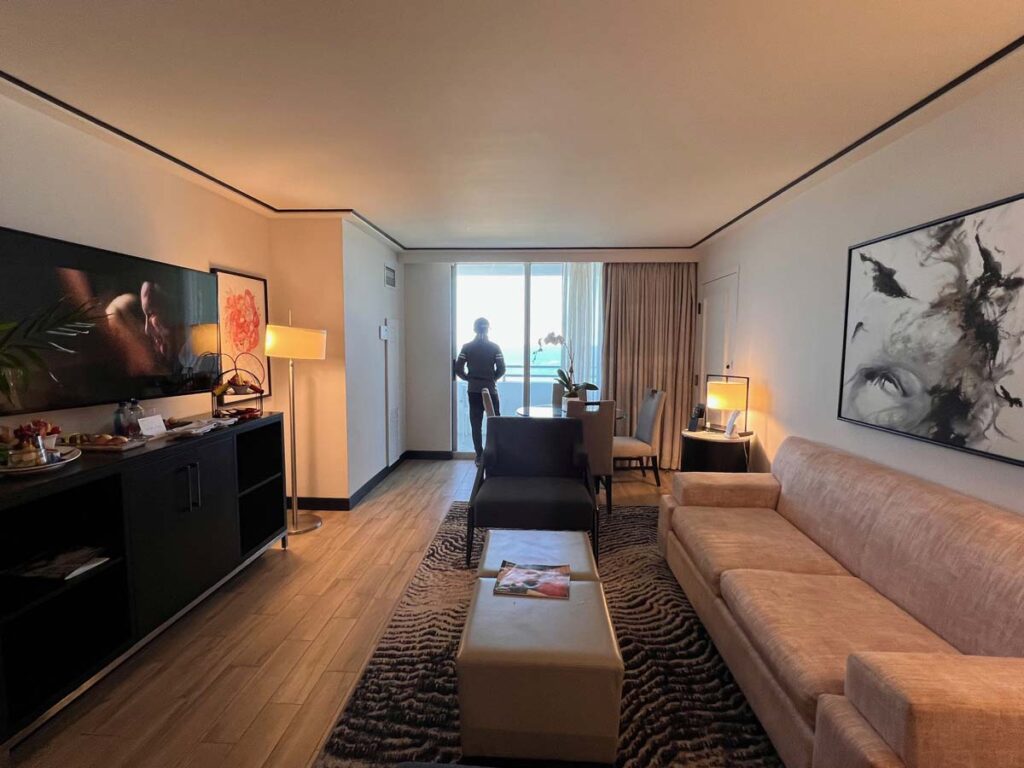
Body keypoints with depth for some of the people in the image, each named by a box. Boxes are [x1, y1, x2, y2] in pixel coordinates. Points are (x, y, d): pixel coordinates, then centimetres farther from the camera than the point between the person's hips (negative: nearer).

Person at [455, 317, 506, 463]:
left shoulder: (467, 347, -1)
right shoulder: (494, 347, -4)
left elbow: (458, 369, -4)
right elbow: (501, 369, -6)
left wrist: (469, 378, 11)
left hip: (474, 391, 1)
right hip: (491, 390, -1)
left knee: (476, 425, 6)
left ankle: (480, 457, 9)